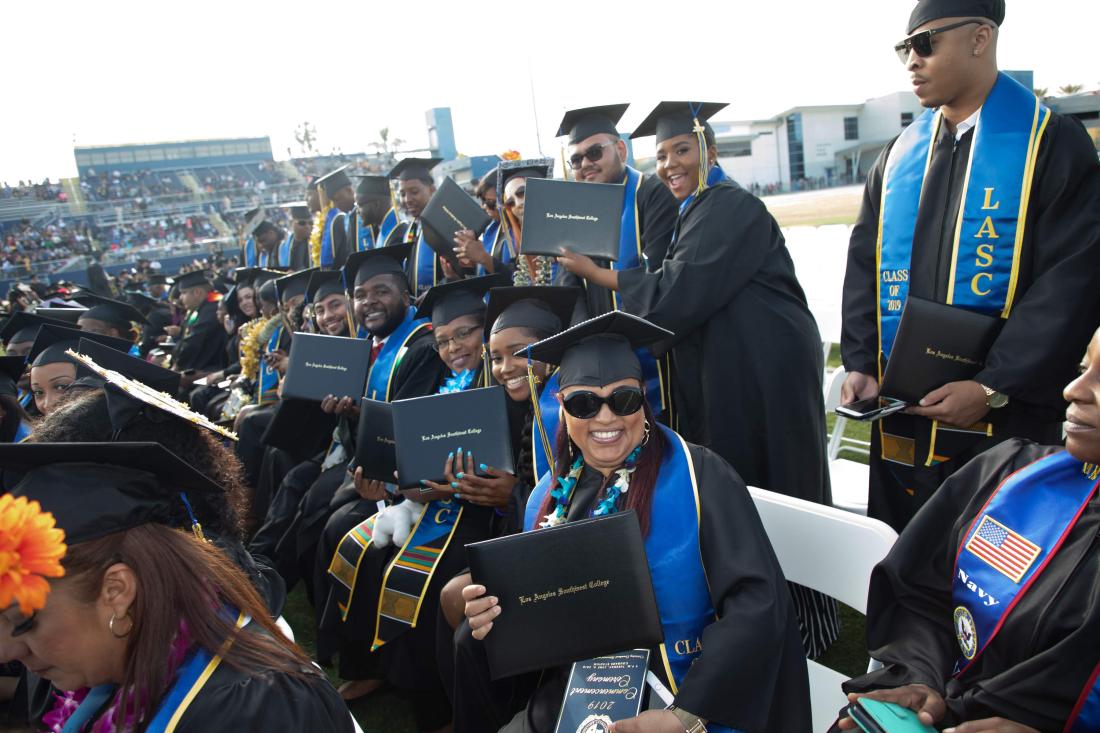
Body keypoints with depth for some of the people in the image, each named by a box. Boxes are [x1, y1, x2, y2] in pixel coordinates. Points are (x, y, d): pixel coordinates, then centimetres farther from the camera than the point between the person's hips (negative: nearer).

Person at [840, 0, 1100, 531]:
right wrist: (859, 363, -4)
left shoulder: (1053, 143, -6)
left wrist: (993, 388, -19)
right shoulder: (898, 157, 9)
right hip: (899, 419, 5)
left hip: (1004, 422, -4)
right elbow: (864, 264, 10)